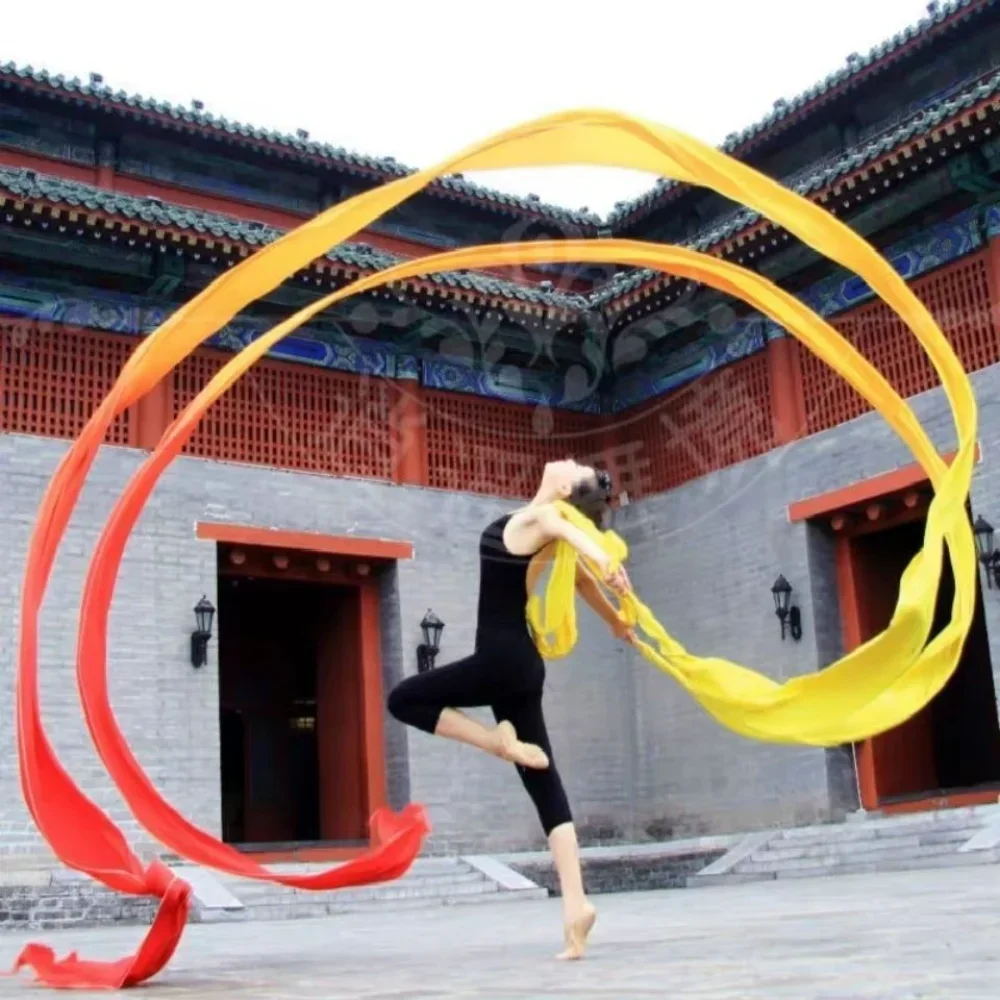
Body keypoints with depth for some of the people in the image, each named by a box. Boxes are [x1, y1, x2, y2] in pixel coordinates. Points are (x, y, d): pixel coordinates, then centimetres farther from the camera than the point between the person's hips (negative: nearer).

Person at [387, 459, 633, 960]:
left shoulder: (540, 517, -10)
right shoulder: (544, 527, 14)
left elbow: (577, 531, -33)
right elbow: (582, 577, 29)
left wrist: (605, 562, -55)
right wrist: (618, 622, 47)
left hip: (502, 658, -9)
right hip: (518, 663, 9)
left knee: (404, 699, 6)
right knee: (544, 784, 2)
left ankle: (501, 740, -5)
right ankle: (576, 903, -6)